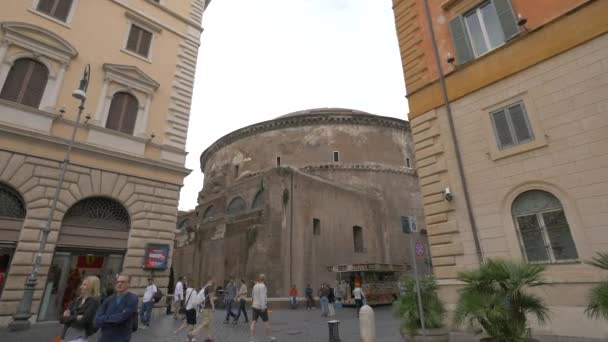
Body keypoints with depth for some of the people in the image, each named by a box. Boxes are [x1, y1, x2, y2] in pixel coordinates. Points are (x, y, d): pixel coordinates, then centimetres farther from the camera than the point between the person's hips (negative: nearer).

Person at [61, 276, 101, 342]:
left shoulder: (94, 302, -8)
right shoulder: (77, 300, 14)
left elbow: (84, 320, -16)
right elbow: (63, 318, 9)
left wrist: (69, 318, -1)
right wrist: (75, 318, -10)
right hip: (67, 335, 7)